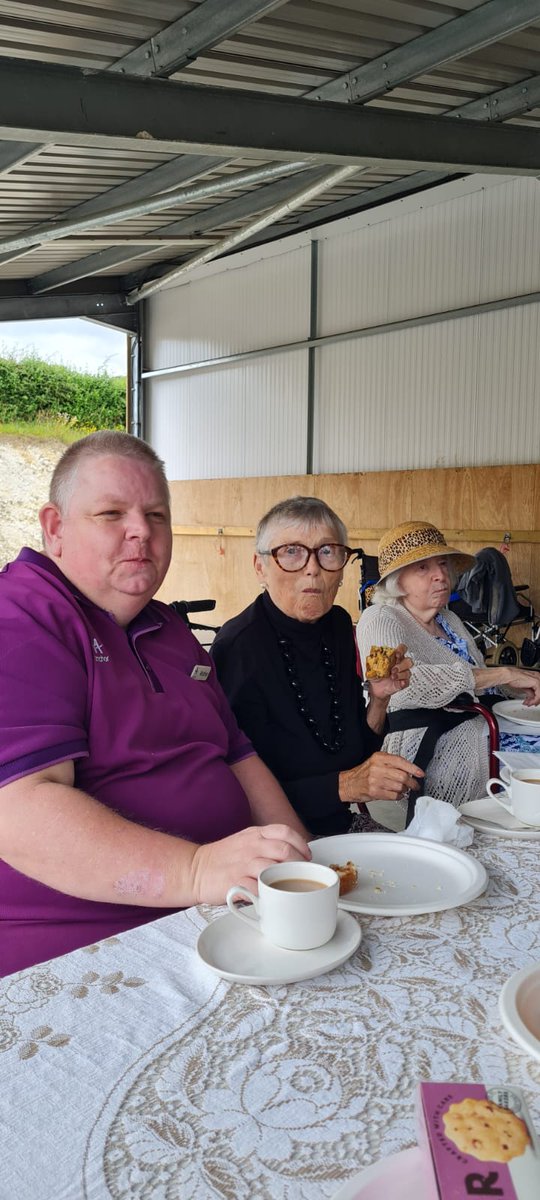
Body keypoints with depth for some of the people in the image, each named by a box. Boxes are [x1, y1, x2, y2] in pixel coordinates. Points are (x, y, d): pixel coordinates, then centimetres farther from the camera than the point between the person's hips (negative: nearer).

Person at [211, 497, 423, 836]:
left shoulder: (339, 625, 3)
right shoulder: (237, 649, -20)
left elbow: (358, 749, 11)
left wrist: (379, 699, -6)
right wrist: (343, 786, -24)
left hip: (343, 826, 8)